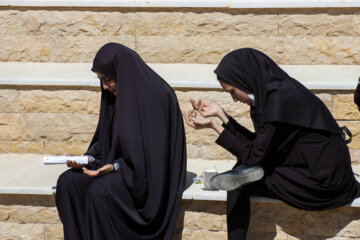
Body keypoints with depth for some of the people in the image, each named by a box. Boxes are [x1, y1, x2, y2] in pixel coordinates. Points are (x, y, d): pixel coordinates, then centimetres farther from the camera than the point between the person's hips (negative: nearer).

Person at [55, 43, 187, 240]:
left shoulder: (156, 95, -19)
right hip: (119, 163, 8)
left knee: (99, 191, -31)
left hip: (150, 173, -8)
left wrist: (114, 167, -25)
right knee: (67, 182, -13)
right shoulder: (114, 94, 5)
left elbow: (154, 151, -20)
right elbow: (106, 139, 13)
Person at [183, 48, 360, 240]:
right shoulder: (282, 89, 7)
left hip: (320, 185, -9)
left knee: (238, 185, -5)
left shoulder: (280, 100, -19)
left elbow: (255, 156, -13)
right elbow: (254, 144, 12)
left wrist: (214, 125, -10)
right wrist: (220, 113, 11)